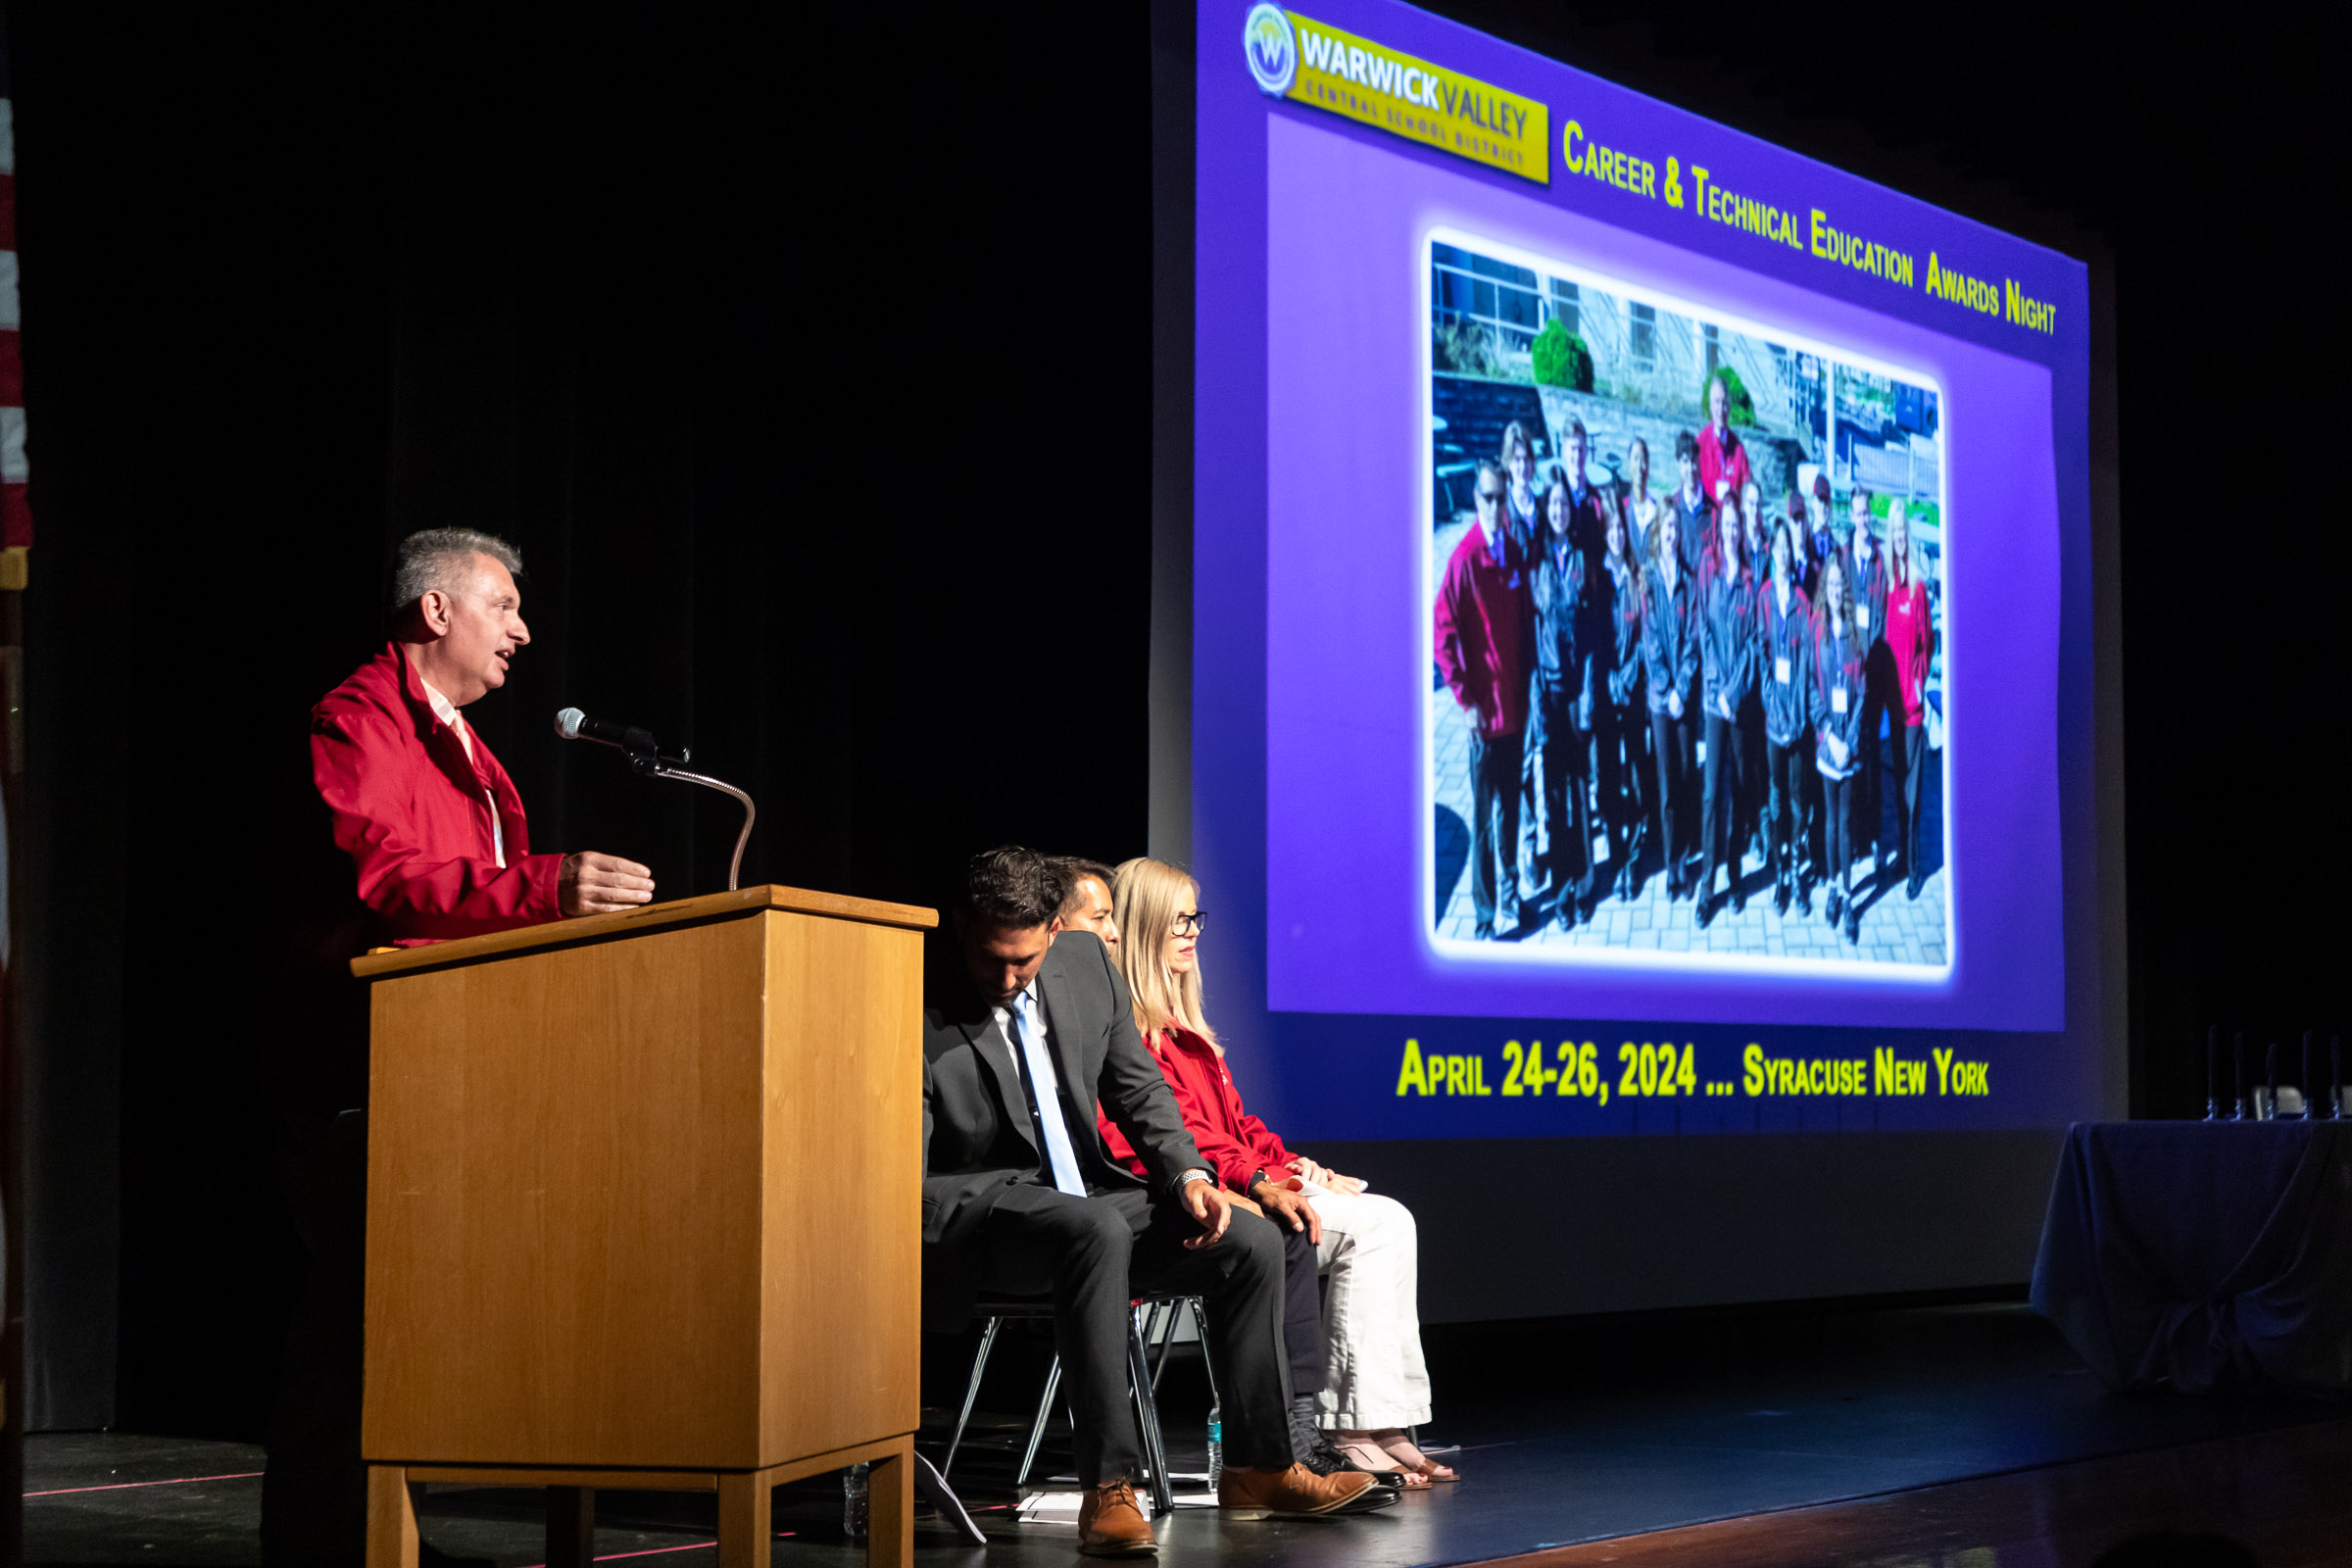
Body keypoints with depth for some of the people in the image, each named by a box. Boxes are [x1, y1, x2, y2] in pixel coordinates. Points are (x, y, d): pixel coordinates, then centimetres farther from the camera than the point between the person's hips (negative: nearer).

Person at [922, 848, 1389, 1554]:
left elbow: (1138, 1088, 11)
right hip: (981, 1216, -7)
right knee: (1098, 1230, -38)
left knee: (1252, 1242, -8)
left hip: (1090, 1196, 7)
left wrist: (1187, 1174, -4)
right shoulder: (925, 1023, -16)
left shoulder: (1087, 962, 1)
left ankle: (1259, 1468, 5)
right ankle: (1107, 1489, -39)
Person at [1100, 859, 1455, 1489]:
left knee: (1388, 1222, -9)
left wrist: (1292, 1166, 6)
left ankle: (1366, 1425, -16)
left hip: (1236, 1187, 10)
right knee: (1378, 1227, -20)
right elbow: (1175, 1130, -17)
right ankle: (1362, 1428, -20)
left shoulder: (1180, 1024, 26)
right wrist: (1260, 1183, -26)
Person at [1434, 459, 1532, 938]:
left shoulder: (1515, 552, 5)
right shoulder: (1463, 560, -14)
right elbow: (1444, 635, -13)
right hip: (1484, 710, -6)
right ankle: (1485, 911, 9)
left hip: (1515, 703, 6)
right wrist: (1466, 700, -13)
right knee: (1483, 813, 2)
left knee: (1510, 806, 16)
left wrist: (1526, 687, 11)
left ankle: (1509, 896, 29)